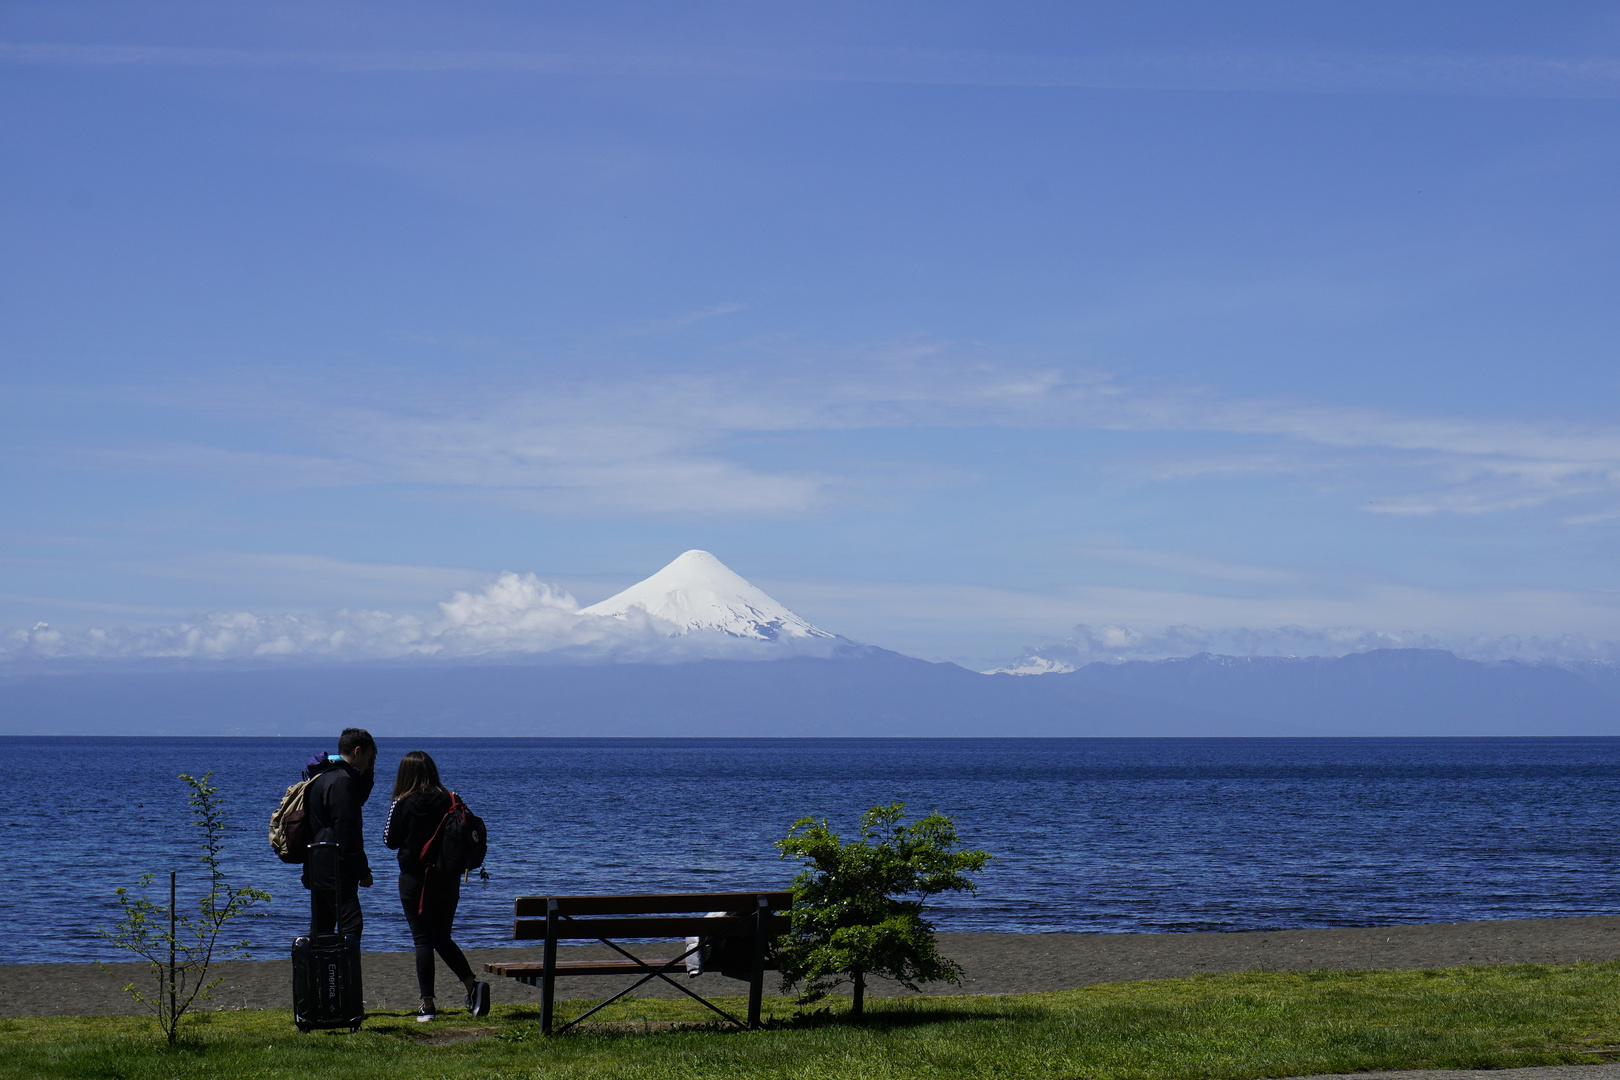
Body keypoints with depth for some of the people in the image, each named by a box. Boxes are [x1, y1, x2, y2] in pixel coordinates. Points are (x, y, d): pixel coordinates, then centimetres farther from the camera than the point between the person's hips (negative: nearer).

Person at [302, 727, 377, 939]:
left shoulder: (323, 776, 16)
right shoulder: (341, 780, -16)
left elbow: (359, 800, 28)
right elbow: (347, 832, -20)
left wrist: (367, 772, 14)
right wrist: (363, 871, -16)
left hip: (318, 870, 11)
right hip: (335, 871, -11)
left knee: (319, 930, 14)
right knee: (351, 925, -16)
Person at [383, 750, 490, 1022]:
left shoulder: (403, 804, -10)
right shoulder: (449, 800, -2)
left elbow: (390, 840, 0)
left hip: (414, 878, -4)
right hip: (448, 878, 4)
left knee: (423, 940, 2)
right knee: (443, 938, 16)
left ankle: (428, 1004, 0)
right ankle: (472, 985, -4)